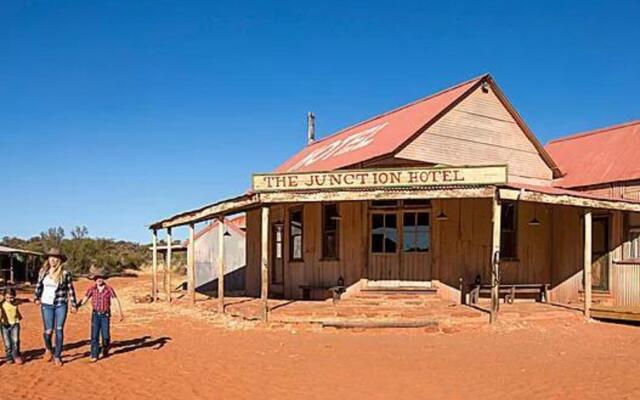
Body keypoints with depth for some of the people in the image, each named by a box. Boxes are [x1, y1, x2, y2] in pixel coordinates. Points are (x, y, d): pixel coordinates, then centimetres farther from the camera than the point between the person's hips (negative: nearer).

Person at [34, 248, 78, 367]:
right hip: (46, 305, 2)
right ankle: (48, 349, 34)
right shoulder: (43, 272, 1)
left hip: (61, 305, -2)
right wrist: (37, 298, 8)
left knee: (59, 330, 1)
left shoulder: (65, 273, -8)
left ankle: (57, 356, 15)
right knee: (48, 331, 2)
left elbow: (71, 289, -2)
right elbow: (39, 286, 15)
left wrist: (74, 304, -1)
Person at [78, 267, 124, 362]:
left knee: (105, 335, 4)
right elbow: (84, 299, 0)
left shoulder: (109, 288, -9)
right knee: (94, 335, -6)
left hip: (105, 315, -1)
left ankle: (105, 350, 31)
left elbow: (116, 300, -7)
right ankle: (94, 355, -1)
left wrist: (120, 313, -10)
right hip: (95, 315, 1)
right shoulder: (92, 288, -3)